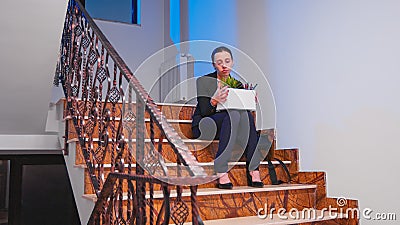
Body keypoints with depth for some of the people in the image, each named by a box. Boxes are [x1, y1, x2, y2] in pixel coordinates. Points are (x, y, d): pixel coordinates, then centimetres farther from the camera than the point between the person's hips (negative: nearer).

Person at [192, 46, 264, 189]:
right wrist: (214, 101, -31)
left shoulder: (237, 83, 12)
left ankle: (252, 171, -31)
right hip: (204, 127, -4)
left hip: (231, 126, 4)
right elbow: (204, 112, -10)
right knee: (233, 114, -33)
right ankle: (221, 172, -39)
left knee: (247, 115, -28)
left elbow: (245, 109, 7)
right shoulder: (204, 81, -2)